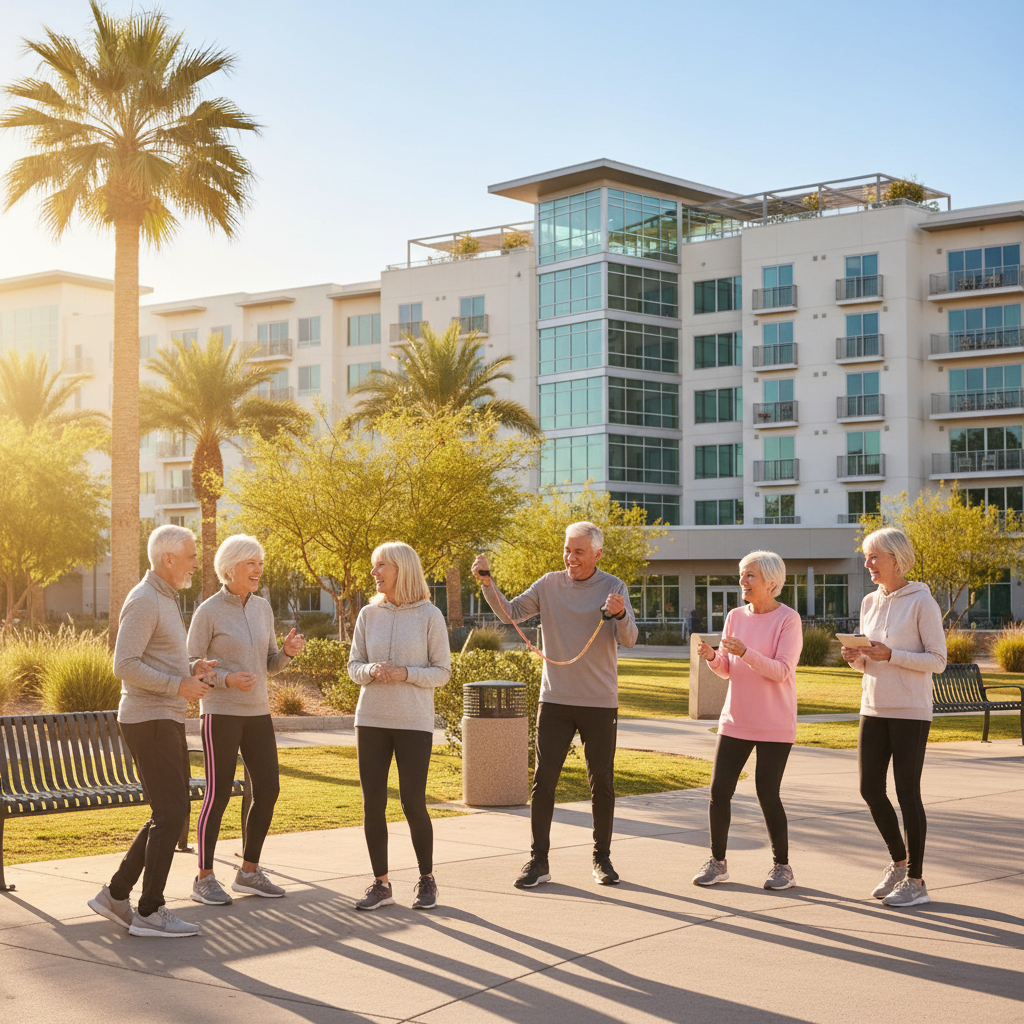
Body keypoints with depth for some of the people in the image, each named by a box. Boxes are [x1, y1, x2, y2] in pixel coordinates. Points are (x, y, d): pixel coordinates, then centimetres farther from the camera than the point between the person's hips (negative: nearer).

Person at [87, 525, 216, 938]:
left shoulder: (165, 599, 18)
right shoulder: (144, 601, -14)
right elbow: (125, 665, -21)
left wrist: (191, 669, 9)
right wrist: (178, 684, -19)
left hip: (166, 721, 10)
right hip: (149, 721, -10)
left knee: (170, 814, 12)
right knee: (170, 814, -7)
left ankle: (116, 894, 16)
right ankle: (150, 912, 0)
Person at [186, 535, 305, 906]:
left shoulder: (263, 608, 9)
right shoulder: (208, 612, -9)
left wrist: (288, 651, -8)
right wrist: (227, 679, -22)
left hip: (257, 712, 6)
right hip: (221, 713, -6)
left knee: (267, 790, 5)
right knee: (218, 794, -3)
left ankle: (249, 872, 17)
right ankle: (204, 879, 8)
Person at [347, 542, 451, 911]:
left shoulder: (429, 616, -4)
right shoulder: (369, 615, 6)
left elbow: (442, 672, -2)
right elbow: (353, 667, 9)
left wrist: (406, 674, -18)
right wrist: (372, 671, -13)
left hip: (414, 723, -3)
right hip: (371, 719, 4)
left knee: (413, 803, -3)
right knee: (372, 803, 3)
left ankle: (426, 880, 16)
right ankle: (381, 884, 14)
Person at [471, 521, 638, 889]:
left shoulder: (613, 587, -2)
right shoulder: (549, 585, 4)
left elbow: (629, 640, -11)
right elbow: (510, 613, -2)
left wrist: (620, 614, -32)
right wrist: (487, 582, -17)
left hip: (600, 702, -1)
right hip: (555, 699, 1)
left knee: (602, 782, 6)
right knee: (543, 779, -2)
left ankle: (602, 858, 18)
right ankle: (538, 861, 2)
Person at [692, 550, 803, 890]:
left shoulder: (788, 620, -9)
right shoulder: (735, 616, 7)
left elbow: (781, 671, -17)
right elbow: (727, 670, 10)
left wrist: (745, 652, -30)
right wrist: (711, 657, -11)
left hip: (774, 726, -5)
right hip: (736, 720, 5)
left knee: (767, 795, -7)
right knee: (719, 790, 0)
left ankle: (782, 866, 10)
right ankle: (717, 863, 13)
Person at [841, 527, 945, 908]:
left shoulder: (921, 602, -9)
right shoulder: (870, 603, 11)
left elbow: (938, 660, -11)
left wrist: (889, 655, -21)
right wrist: (856, 657, -4)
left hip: (910, 712, -7)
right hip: (874, 708, 7)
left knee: (907, 793, -3)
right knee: (870, 789, 7)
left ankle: (915, 880, 8)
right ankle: (899, 861, 28)